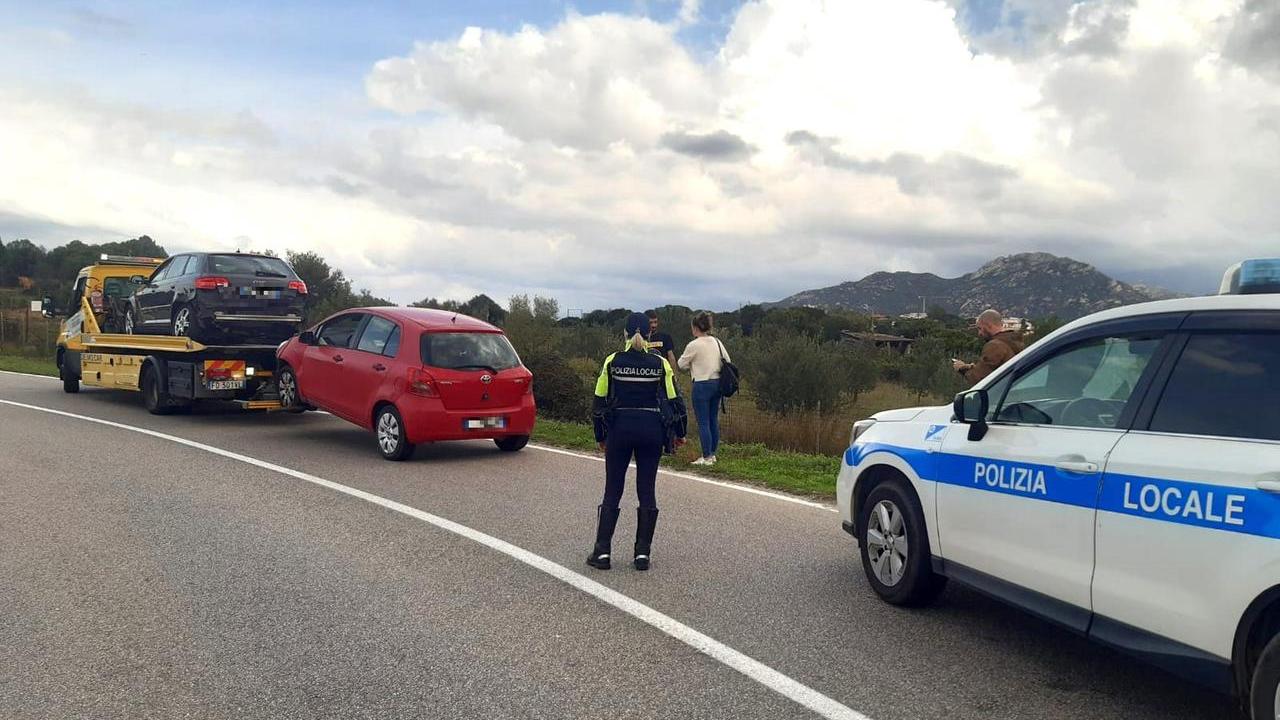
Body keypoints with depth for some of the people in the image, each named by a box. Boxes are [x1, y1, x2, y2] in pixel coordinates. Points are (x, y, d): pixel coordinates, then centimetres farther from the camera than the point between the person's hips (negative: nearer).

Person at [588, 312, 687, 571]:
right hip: (652, 430, 0)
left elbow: (600, 400, 2)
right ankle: (642, 554, 9)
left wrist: (600, 436, 13)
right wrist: (679, 434, 15)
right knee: (646, 492, 8)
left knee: (612, 491, 8)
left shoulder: (612, 362, -2)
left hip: (619, 429, 0)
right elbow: (673, 400, 2)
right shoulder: (660, 364, -2)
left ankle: (602, 552, 7)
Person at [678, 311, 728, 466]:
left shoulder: (693, 345, -13)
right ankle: (713, 454, 20)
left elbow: (681, 364, -2)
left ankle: (707, 457, 1)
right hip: (717, 382, 7)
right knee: (714, 420, 13)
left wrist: (691, 368, 16)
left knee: (703, 422, -1)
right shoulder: (717, 342, 5)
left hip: (702, 385, -7)